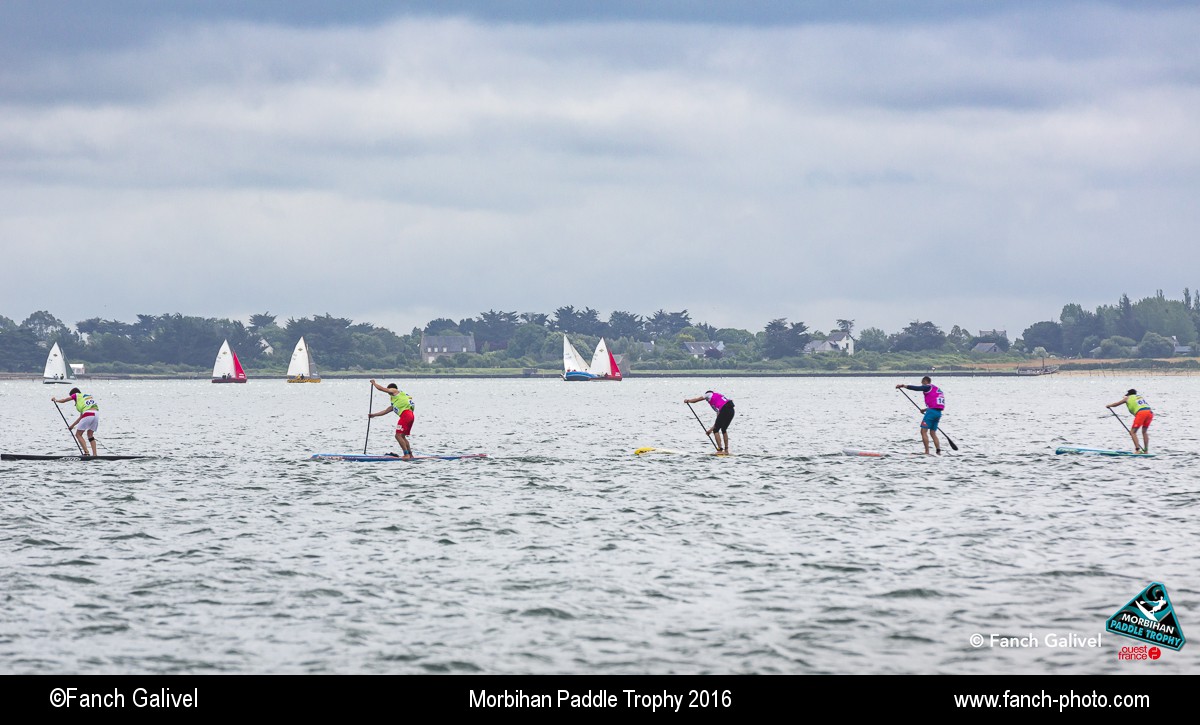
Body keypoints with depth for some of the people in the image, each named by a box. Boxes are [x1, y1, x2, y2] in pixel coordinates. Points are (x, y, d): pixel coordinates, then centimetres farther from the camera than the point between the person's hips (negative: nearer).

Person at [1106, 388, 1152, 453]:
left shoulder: (1128, 398, 21)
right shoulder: (1141, 397, 33)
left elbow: (1116, 404, 31)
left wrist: (1109, 405, 51)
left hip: (1141, 413, -6)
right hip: (1150, 412, 6)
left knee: (1132, 432, 0)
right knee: (1144, 431, 20)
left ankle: (1137, 449, -15)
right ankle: (1146, 450, 17)